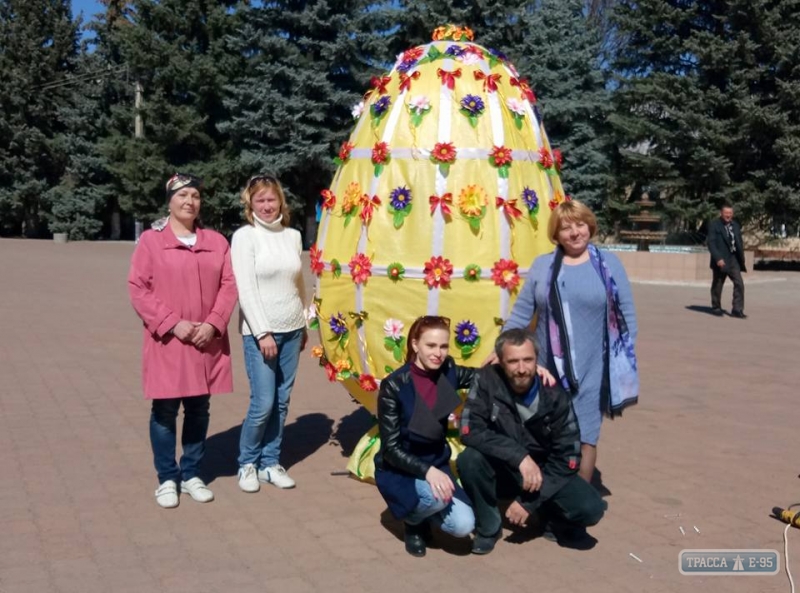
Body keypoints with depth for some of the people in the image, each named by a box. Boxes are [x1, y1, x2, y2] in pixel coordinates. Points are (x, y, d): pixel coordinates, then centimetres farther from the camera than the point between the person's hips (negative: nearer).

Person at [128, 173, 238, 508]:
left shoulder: (216, 241, 8)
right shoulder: (150, 240, -2)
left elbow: (229, 285, 5)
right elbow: (138, 289, -6)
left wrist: (213, 324, -9)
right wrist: (173, 323, -14)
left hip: (206, 343, 3)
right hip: (167, 342, -3)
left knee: (199, 409, 10)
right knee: (165, 410, 3)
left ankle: (192, 474, 23)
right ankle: (167, 478, 17)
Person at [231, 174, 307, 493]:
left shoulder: (293, 236, 9)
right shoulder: (245, 236, -6)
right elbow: (246, 290, -12)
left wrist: (304, 325, 16)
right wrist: (262, 333, -16)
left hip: (291, 330, 5)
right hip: (260, 331, -5)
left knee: (282, 402, 8)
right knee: (263, 403, -6)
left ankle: (270, 463, 21)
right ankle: (247, 464, 14)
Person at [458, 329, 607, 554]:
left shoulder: (555, 395, -16)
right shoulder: (487, 380, -18)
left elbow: (567, 456, -14)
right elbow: (470, 431, -25)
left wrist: (529, 501, -20)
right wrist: (519, 456, -33)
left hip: (545, 472, 0)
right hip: (501, 471, 0)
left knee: (590, 509, -24)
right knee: (469, 460, -32)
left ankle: (549, 512, 12)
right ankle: (488, 528, -5)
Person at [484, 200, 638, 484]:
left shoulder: (609, 263, 1)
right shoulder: (542, 265, 5)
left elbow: (626, 313, 2)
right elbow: (521, 312, 6)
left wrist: (624, 356, -3)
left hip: (593, 370, -2)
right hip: (548, 368, 2)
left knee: (584, 438, 4)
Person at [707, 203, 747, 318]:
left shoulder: (735, 225, 13)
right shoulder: (714, 225, -5)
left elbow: (739, 243, 16)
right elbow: (711, 243, -13)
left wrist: (742, 260, 11)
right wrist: (718, 258, -23)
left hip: (733, 259, 4)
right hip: (720, 260, -4)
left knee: (739, 283, -7)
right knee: (717, 285, 6)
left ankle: (737, 310, -5)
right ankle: (716, 308, 22)